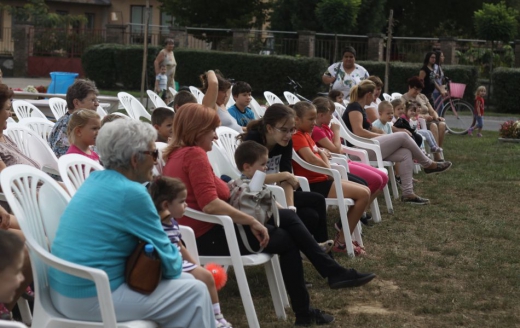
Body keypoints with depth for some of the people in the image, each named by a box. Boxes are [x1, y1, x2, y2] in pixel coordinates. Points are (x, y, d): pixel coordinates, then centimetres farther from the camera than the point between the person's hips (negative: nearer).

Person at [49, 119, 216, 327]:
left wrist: (170, 252, 11)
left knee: (184, 280, 20)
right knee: (194, 292, 1)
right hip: (92, 298, -9)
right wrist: (177, 258, 11)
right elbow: (169, 264, -10)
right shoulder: (131, 193, -18)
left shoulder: (96, 179, 7)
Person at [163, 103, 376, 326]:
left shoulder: (177, 154, 14)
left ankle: (333, 272, 8)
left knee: (287, 217, 8)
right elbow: (210, 205, -26)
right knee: (286, 240, 6)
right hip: (208, 237, -10)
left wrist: (230, 190, 4)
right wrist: (252, 221, -19)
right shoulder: (195, 154, -17)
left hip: (202, 232, 10)